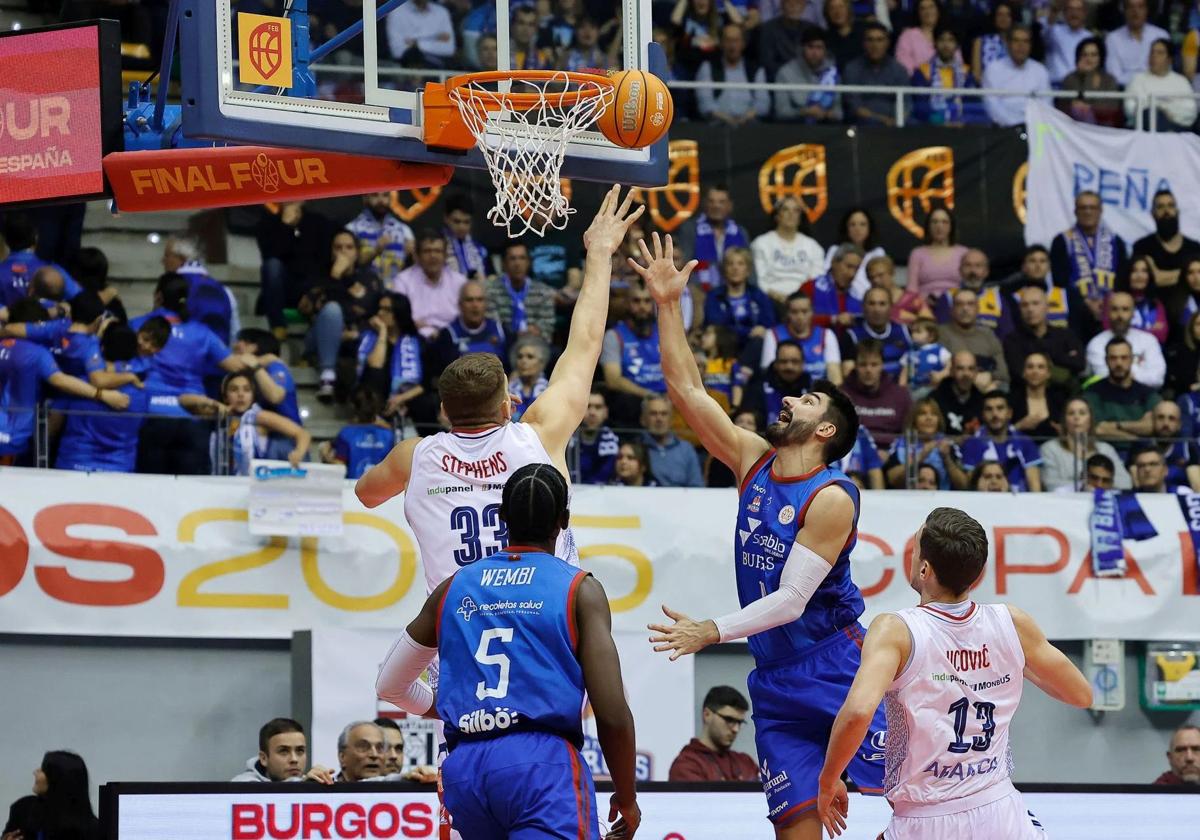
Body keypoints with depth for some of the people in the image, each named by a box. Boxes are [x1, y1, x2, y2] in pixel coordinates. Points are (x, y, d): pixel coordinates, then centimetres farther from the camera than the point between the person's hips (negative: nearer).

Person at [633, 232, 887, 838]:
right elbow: (688, 390, 9)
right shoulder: (754, 462, 8)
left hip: (837, 669, -6)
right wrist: (669, 305, 2)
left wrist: (713, 632, -26)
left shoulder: (832, 498, -13)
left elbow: (791, 600, -18)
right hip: (775, 678, 6)